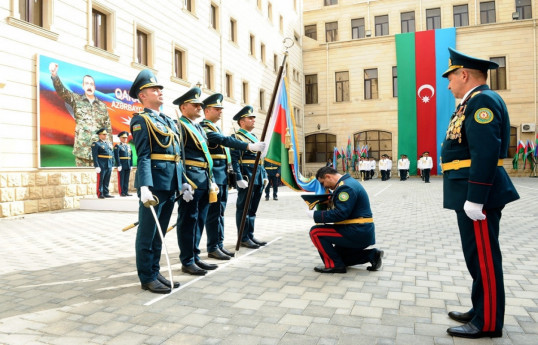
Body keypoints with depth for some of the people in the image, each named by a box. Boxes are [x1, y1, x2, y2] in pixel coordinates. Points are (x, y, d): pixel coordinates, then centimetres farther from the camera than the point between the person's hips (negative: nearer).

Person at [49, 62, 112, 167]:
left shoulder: (102, 106, 14)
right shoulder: (76, 100, 11)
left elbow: (108, 129, 13)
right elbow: (62, 91, -7)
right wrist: (54, 75, -25)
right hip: (82, 149, -1)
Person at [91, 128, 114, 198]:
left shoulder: (109, 143, 17)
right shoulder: (96, 144, -2)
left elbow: (112, 154, 18)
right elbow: (94, 156, -9)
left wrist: (112, 165, 12)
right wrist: (97, 166, -16)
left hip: (109, 166, 6)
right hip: (101, 166, -6)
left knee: (107, 180, 9)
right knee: (100, 180, 0)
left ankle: (106, 193, 16)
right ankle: (100, 194, 5)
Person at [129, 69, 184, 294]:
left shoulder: (169, 121, 20)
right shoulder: (141, 120, -4)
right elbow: (143, 156, -15)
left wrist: (183, 183, 16)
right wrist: (144, 187, -23)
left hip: (171, 185, 8)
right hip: (154, 183, -8)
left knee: (159, 233, 14)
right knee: (147, 234, 3)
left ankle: (155, 273, 25)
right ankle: (147, 278, 13)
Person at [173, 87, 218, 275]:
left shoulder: (199, 128, 21)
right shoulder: (179, 126, -7)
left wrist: (211, 180, 17)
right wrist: (184, 182, -21)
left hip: (204, 180, 9)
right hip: (191, 179, -9)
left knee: (199, 220, 13)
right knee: (188, 220, -1)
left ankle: (195, 256, 24)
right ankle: (187, 261, 8)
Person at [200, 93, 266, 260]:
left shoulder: (216, 128, 20)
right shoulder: (204, 127, -11)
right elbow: (225, 140, -26)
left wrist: (230, 174, 18)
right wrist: (249, 146, -34)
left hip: (223, 175, 9)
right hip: (213, 174, -9)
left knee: (220, 211, 12)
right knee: (214, 212, -4)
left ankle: (220, 245, 19)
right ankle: (213, 248, 5)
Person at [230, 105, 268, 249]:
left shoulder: (255, 137, 20)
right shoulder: (236, 137, -6)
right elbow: (234, 160, -15)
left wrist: (264, 176, 16)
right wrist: (239, 179, -21)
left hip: (258, 178, 8)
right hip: (247, 178, -8)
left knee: (253, 209, 13)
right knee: (243, 209, 1)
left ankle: (250, 236, 22)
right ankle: (243, 238, 8)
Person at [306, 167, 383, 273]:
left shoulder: (346, 187, -19)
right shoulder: (348, 182, 15)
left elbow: (340, 214, -27)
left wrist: (315, 215, -20)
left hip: (357, 233, -11)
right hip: (361, 233, 11)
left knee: (315, 232, -12)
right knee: (338, 256, 23)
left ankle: (334, 265, -6)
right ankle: (372, 255, 14)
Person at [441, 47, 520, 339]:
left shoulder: (482, 100, -14)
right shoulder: (473, 103, 18)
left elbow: (486, 153, -24)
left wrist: (475, 198, -25)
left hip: (478, 193, -10)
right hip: (471, 192, 11)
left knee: (483, 257, -1)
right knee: (478, 257, 17)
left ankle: (487, 323, 12)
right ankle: (480, 310, 30)